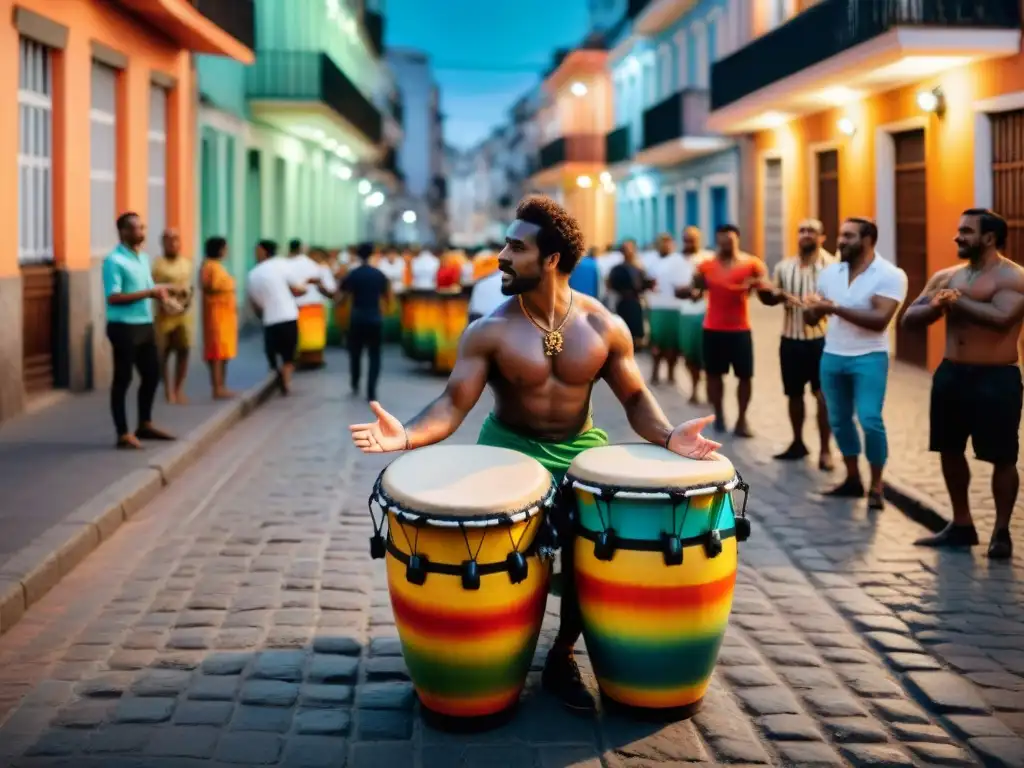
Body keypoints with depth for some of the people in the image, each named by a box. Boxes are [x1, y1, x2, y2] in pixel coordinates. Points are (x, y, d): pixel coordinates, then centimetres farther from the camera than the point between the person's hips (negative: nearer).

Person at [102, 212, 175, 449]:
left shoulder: (143, 258, 14)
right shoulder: (114, 260, -12)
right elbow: (113, 297, -19)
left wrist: (158, 291, -2)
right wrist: (149, 293, -20)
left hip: (146, 325, 8)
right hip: (124, 327, -8)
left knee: (152, 374, 15)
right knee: (123, 379, -1)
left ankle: (145, 424, 31)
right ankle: (123, 434, 6)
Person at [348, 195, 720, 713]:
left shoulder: (604, 327, -6)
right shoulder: (489, 332, -11)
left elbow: (635, 398, 0)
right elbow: (453, 404, -17)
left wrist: (666, 435, -21)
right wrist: (406, 436, -37)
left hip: (579, 451, 1)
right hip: (509, 450, -1)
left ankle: (563, 656, 5)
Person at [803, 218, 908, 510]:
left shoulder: (890, 275, -11)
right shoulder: (829, 272, 5)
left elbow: (879, 320, -23)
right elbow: (812, 319, 11)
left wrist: (835, 308, -24)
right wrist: (811, 309, -14)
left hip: (869, 358, -6)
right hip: (832, 357, 6)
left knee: (870, 421, -13)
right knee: (839, 420, 12)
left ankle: (876, 487, 0)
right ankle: (853, 479, 27)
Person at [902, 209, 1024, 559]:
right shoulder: (946, 276, 9)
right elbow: (910, 318, 4)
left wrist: (958, 301, -21)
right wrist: (935, 307, -16)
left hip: (996, 378, -7)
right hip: (951, 374, 7)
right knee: (950, 451, 13)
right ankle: (961, 525, 26)